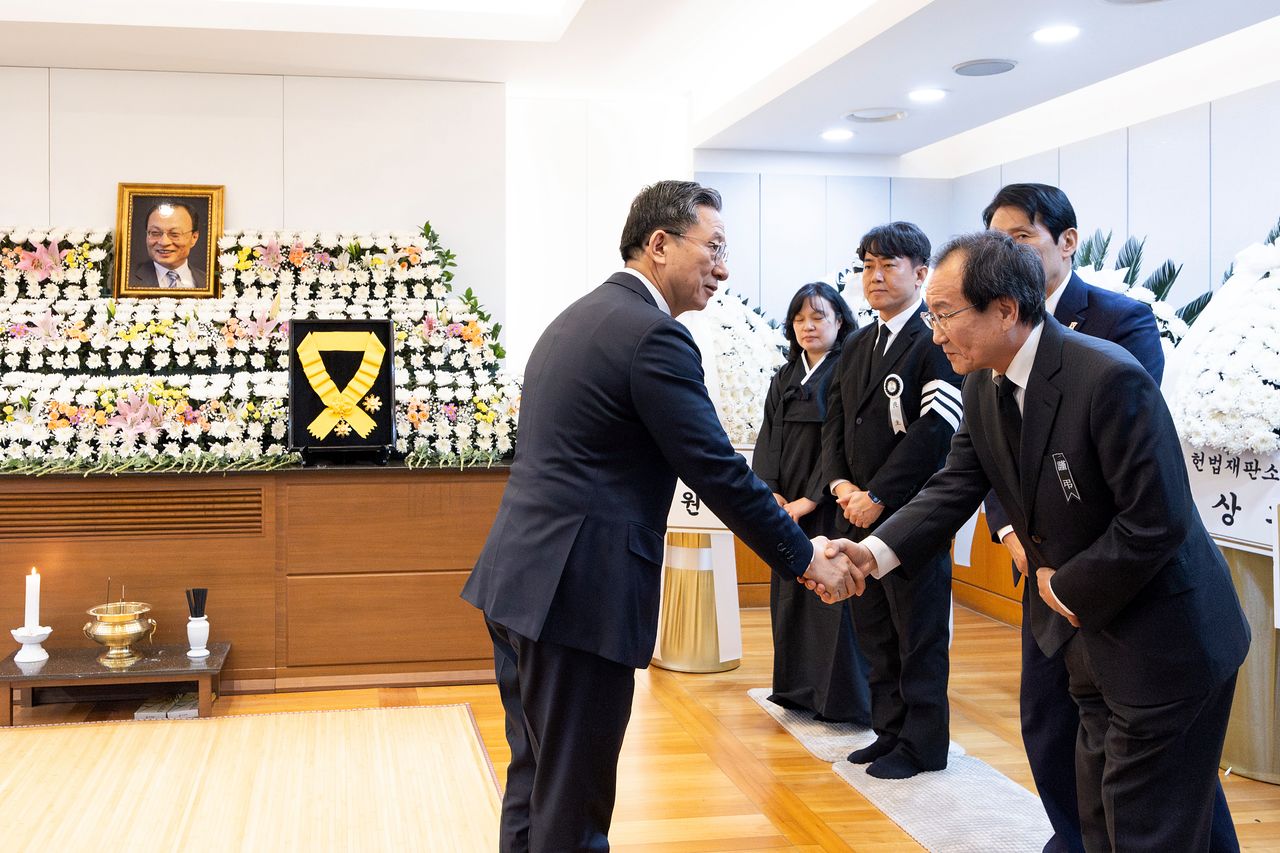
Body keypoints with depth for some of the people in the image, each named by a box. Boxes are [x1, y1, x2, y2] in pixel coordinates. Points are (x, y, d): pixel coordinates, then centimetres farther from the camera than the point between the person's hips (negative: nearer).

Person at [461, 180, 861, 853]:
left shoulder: (577, 317, 16)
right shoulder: (654, 336, -14)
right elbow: (719, 473, -14)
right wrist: (807, 560, -2)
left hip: (518, 577, 10)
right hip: (576, 593, -10)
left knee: (535, 778, 20)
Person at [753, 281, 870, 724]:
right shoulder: (784, 378, 15)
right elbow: (768, 439, 10)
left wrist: (812, 497, -15)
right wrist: (770, 491, -6)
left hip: (830, 504, -6)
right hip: (785, 505, 6)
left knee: (832, 595, -5)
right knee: (790, 595, 8)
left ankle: (842, 698, 5)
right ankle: (798, 688, 20)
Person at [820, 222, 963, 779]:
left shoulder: (937, 341, -10)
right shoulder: (858, 345, 16)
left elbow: (935, 429, -17)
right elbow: (836, 423, 15)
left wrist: (878, 496, -17)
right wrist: (840, 483, -2)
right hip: (859, 515, 8)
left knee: (919, 638, 3)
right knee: (874, 634, 15)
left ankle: (922, 744, 16)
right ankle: (889, 732, 27)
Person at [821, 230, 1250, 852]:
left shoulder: (1109, 378, -28)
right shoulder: (983, 387, -1)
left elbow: (1159, 520, -27)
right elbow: (954, 488, -2)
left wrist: (1070, 589, -16)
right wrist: (874, 552, -17)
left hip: (1163, 638, -8)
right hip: (1085, 632, 8)